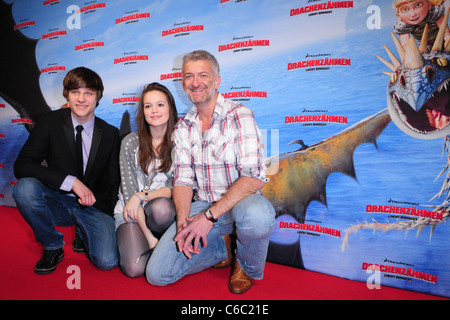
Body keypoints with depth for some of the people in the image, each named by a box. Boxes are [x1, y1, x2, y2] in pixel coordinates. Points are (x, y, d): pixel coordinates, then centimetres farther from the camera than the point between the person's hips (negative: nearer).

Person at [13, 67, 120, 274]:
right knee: (24, 188, -31)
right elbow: (22, 165, -15)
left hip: (93, 205, 0)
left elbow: (113, 183, 6)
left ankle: (83, 233, 14)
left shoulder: (110, 134, -1)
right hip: (57, 202, 1)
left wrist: (97, 203, -11)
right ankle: (53, 246, -5)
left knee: (107, 261, -22)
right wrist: (70, 181, -25)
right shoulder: (50, 122, -4)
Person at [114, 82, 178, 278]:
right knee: (134, 268, -22)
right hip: (131, 211, 0)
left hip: (164, 209, 0)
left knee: (160, 208, -37)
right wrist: (150, 238, -15)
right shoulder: (131, 142, -2)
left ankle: (165, 242, -5)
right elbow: (129, 191, -7)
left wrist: (142, 196, -19)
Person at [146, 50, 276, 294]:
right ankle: (221, 245, 13)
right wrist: (183, 220, -15)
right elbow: (183, 180, 4)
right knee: (156, 273, -9)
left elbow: (253, 177, -20)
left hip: (240, 202, -3)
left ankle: (247, 267, -4)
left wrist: (209, 216, -27)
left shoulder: (239, 116, -10)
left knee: (256, 216, -40)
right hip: (202, 206, 4)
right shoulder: (183, 128, 7)